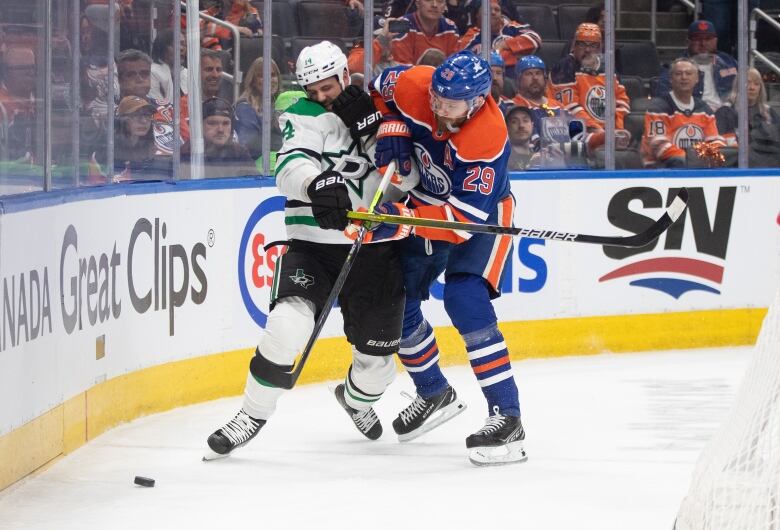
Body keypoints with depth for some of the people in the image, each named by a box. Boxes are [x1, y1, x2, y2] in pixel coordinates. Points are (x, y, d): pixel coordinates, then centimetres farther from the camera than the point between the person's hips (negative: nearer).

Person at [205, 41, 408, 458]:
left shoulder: (381, 112, 5)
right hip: (312, 246, -2)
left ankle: (356, 399, 43)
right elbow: (292, 166, -22)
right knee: (288, 325, -26)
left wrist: (369, 130, -18)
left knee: (377, 354, 7)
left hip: (374, 251, 2)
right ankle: (253, 414, -11)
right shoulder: (302, 117, -2)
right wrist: (317, 185, -44)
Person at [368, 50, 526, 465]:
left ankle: (507, 418, -27)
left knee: (465, 302, -26)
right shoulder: (413, 87, -23)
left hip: (480, 213, -7)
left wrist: (403, 220, -47)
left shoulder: (487, 140, -36)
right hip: (427, 200, 7)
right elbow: (382, 87, 3)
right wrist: (392, 129, -14)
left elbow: (465, 220, -38)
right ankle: (435, 395, 32)